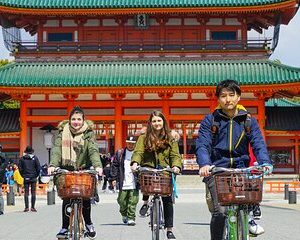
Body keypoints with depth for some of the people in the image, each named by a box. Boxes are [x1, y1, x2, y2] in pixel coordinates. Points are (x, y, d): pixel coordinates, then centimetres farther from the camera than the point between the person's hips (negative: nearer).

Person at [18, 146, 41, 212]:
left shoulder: (22, 158, 1)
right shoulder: (35, 158, -3)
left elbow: (20, 168, 0)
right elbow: (38, 168, -5)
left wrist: (23, 175, 8)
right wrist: (36, 175, 6)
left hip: (26, 178, 1)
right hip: (33, 178, -1)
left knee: (26, 193, 5)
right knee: (33, 193, 3)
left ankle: (26, 207, 0)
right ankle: (33, 207, 0)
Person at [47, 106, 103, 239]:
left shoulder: (88, 133, -3)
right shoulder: (63, 132, 0)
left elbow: (93, 150, -17)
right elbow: (57, 149, -13)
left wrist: (97, 165, -35)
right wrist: (53, 165, -31)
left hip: (84, 169, 0)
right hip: (67, 169, 1)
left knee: (85, 197, -5)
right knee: (66, 198, -8)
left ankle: (88, 223, 19)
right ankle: (65, 227, 2)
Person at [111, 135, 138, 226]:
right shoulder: (120, 153, 8)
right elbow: (115, 165, 10)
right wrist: (114, 178, 5)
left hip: (134, 183, -2)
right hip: (123, 183, 2)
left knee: (133, 202, -5)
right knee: (122, 201, 8)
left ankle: (131, 218, 2)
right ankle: (124, 214, 33)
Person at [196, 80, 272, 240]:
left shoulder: (249, 121, 8)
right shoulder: (210, 121, 4)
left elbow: (258, 144, -4)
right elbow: (202, 145, -8)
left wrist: (265, 163, -25)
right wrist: (204, 164, -29)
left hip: (241, 169, 2)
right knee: (220, 211, -17)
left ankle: (250, 218, 0)